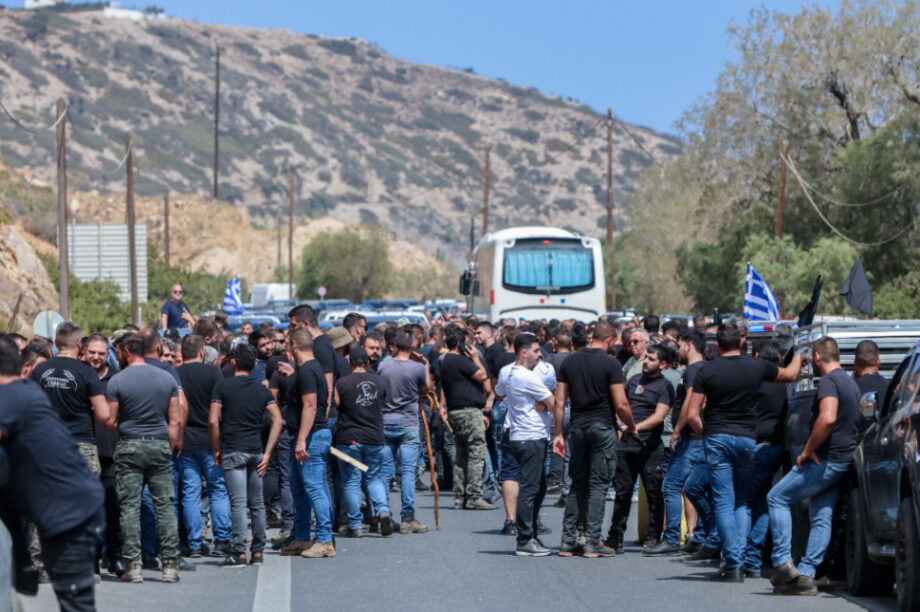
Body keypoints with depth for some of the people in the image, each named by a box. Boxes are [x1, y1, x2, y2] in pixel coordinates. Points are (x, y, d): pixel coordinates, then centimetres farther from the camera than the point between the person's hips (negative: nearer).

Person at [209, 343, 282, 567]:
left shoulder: (222, 386, -2)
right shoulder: (262, 389, 8)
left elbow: (213, 421, -8)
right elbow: (277, 421, 2)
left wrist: (216, 449, 2)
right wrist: (267, 453, 3)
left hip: (233, 451, -4)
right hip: (256, 451, 4)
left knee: (238, 503, -9)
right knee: (257, 503, 11)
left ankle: (239, 552, -13)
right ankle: (258, 552, 14)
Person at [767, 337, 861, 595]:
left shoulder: (829, 381, -13)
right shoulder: (850, 383, 18)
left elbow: (827, 419, -29)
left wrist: (808, 449, -18)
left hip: (826, 460, -9)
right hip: (843, 461, 9)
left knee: (777, 497, -1)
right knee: (821, 517, 8)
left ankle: (783, 563, -7)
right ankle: (806, 575, 5)